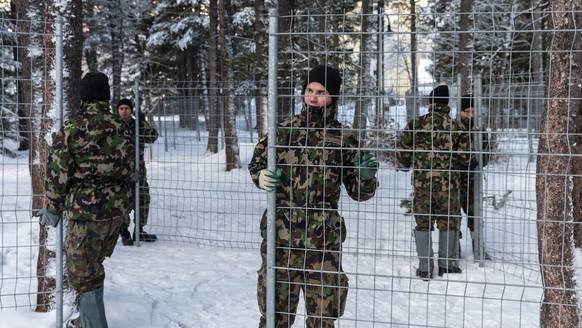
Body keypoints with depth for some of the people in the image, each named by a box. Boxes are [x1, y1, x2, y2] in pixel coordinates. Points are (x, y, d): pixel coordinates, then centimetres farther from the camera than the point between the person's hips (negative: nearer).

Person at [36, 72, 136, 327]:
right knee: (93, 265, 23)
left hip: (86, 210, -6)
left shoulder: (71, 128, -11)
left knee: (83, 273, 2)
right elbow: (130, 170, 13)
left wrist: (53, 209, 3)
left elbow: (58, 172, -9)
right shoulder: (121, 129, 5)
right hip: (118, 209, 6)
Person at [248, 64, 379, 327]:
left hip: (323, 238, -1)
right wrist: (261, 176, -5)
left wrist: (366, 177, -15)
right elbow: (256, 162, 17)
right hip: (280, 234, 1)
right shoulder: (283, 130, 5)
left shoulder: (344, 139, 2)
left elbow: (358, 192, 7)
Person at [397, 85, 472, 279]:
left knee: (423, 223, 8)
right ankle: (446, 265, 19)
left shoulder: (415, 124, -3)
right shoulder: (455, 126, -2)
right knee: (448, 223, 13)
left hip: (421, 182, 0)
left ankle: (425, 268, 9)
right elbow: (464, 157, 2)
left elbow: (402, 152, 0)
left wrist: (408, 165, 21)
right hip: (447, 183, 0)